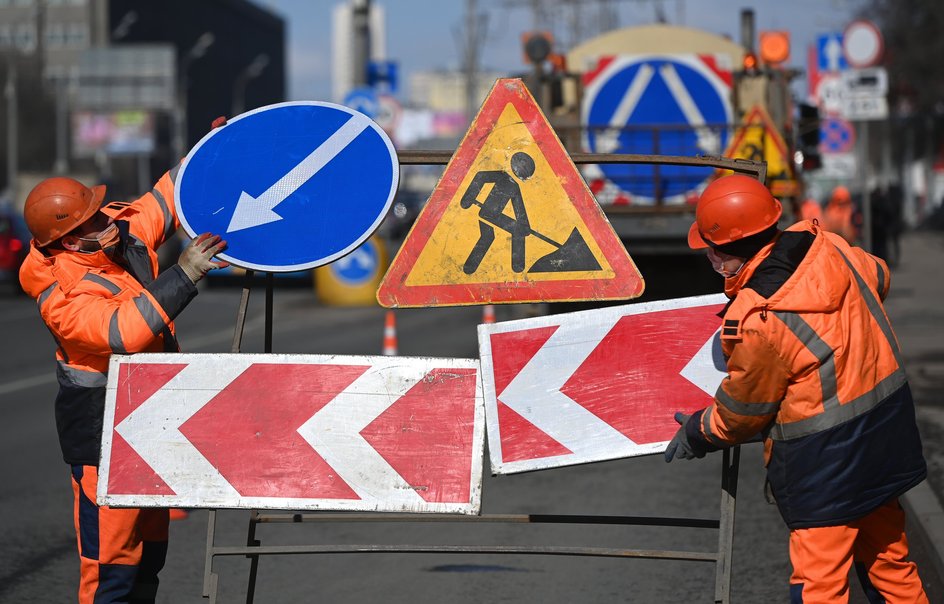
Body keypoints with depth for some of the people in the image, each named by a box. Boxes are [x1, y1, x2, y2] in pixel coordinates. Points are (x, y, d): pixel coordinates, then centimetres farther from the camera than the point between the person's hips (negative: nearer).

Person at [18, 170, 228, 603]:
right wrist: (184, 275, -39)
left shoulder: (124, 232, -4)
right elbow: (125, 331, -40)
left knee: (149, 552, 18)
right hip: (105, 441, -9)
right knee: (112, 565, -8)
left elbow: (166, 196, 12)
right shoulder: (63, 298, -26)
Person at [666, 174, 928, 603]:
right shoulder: (823, 247, -8)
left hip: (826, 453, -8)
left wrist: (697, 434, 10)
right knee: (886, 551, 22)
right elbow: (878, 278, 16)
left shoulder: (754, 322, -26)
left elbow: (742, 413, -10)